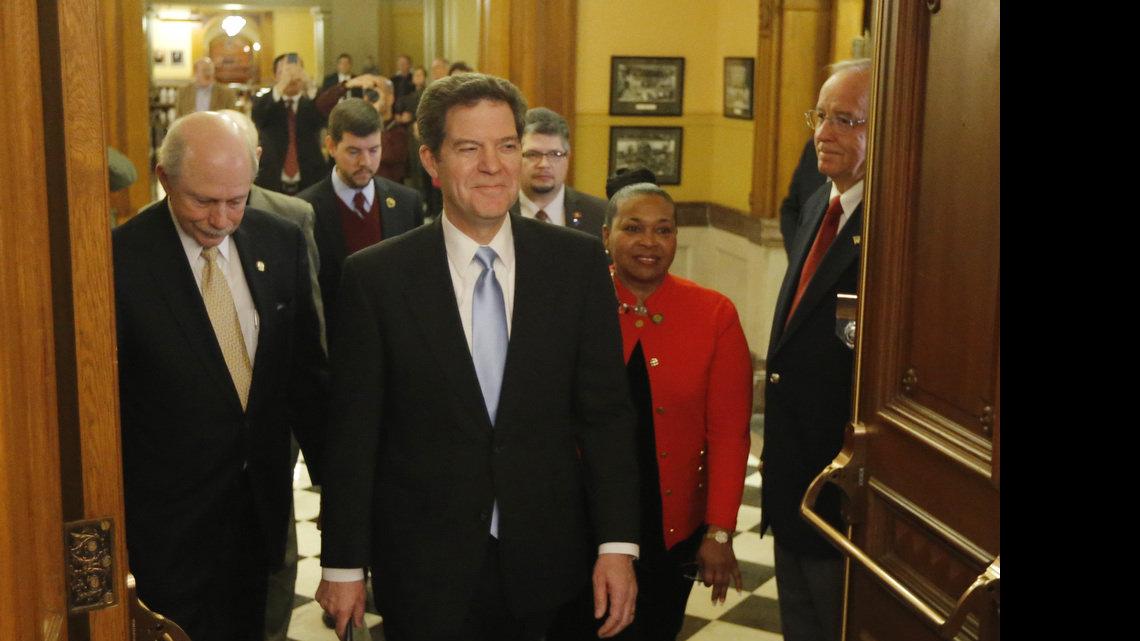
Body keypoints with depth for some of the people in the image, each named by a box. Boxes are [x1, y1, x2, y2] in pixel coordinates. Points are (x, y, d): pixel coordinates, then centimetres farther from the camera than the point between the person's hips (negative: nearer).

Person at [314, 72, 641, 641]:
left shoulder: (577, 262, -3)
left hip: (546, 566, 2)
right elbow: (353, 432, -4)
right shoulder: (376, 277, -7)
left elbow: (605, 412, -1)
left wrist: (617, 545, -5)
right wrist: (342, 565, -1)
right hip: (423, 574, -1)